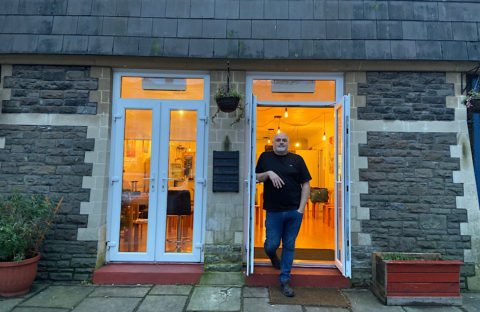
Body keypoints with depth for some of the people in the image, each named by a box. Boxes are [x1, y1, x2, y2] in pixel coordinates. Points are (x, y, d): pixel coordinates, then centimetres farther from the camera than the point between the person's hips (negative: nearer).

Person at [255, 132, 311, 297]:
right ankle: (272, 256, 42)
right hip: (273, 211, 0)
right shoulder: (265, 157, 7)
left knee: (289, 246, 8)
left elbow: (305, 184, 4)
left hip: (294, 212, 1)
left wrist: (301, 208, -4)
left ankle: (284, 280, 22)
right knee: (272, 244, 4)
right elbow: (256, 178, 8)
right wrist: (268, 173, -12)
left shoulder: (297, 159, 5)